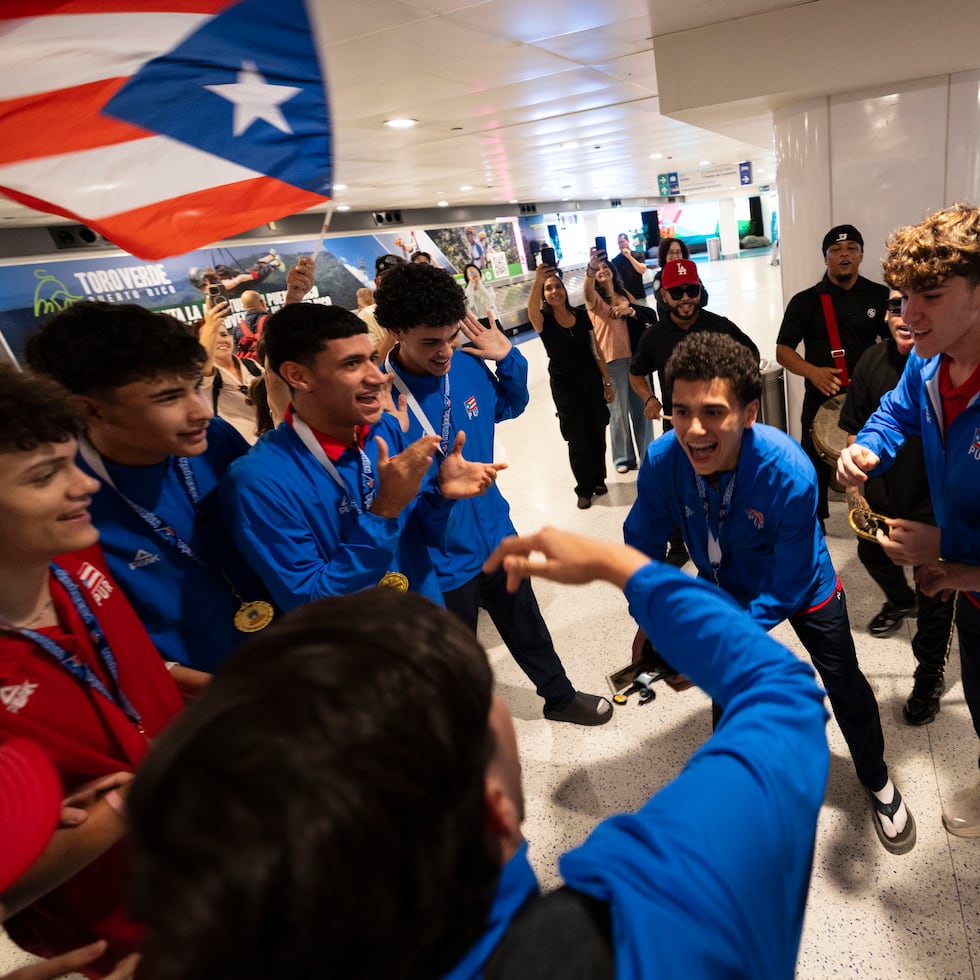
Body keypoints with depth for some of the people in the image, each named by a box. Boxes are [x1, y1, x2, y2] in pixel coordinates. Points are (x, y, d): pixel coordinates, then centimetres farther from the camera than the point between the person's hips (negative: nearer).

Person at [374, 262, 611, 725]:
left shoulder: (469, 365, -7)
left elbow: (510, 406, 14)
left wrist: (509, 359, -4)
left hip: (496, 537, 5)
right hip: (440, 564, -5)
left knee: (528, 630, 27)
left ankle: (561, 697, 54)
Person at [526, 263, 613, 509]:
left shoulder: (581, 315, 1)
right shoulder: (543, 320, -9)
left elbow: (595, 350, 6)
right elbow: (532, 311, -35)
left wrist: (607, 381, 6)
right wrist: (537, 283, -53)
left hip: (591, 382, 3)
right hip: (564, 386, -3)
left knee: (597, 433, 10)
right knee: (578, 439, 3)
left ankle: (598, 478, 32)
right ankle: (584, 489, 19)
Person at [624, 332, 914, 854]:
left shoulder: (789, 472, -40)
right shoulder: (662, 460, -32)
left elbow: (786, 586, -31)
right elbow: (642, 542, -15)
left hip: (803, 587, -2)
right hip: (725, 585, 3)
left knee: (844, 684, 13)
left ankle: (878, 782, 47)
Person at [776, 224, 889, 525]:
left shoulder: (880, 296, 3)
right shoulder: (805, 301, -2)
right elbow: (782, 351, -4)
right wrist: (812, 371, -21)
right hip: (821, 401, -1)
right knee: (814, 471, 6)